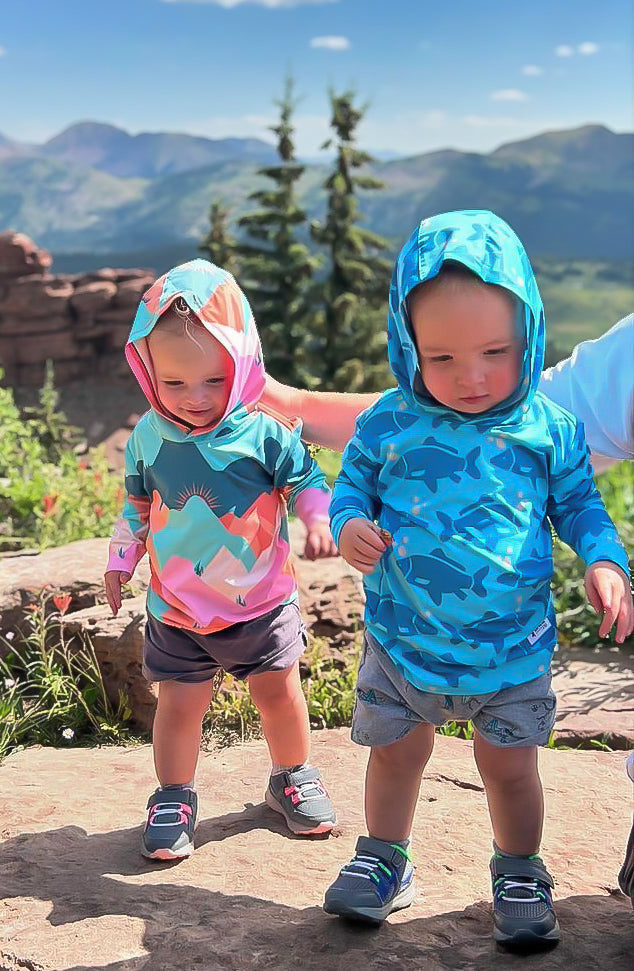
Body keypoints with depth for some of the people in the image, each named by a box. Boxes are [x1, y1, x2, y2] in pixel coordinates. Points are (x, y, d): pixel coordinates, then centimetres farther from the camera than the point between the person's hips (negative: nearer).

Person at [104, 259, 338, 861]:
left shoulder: (265, 432, -15)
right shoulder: (149, 437, -6)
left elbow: (305, 481, -3)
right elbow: (137, 503, 10)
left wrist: (320, 521, -21)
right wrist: (120, 559, 11)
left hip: (261, 600, -1)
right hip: (177, 607, 1)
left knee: (278, 691, 11)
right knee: (179, 701, 4)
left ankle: (292, 778, 35)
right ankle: (174, 798, 24)